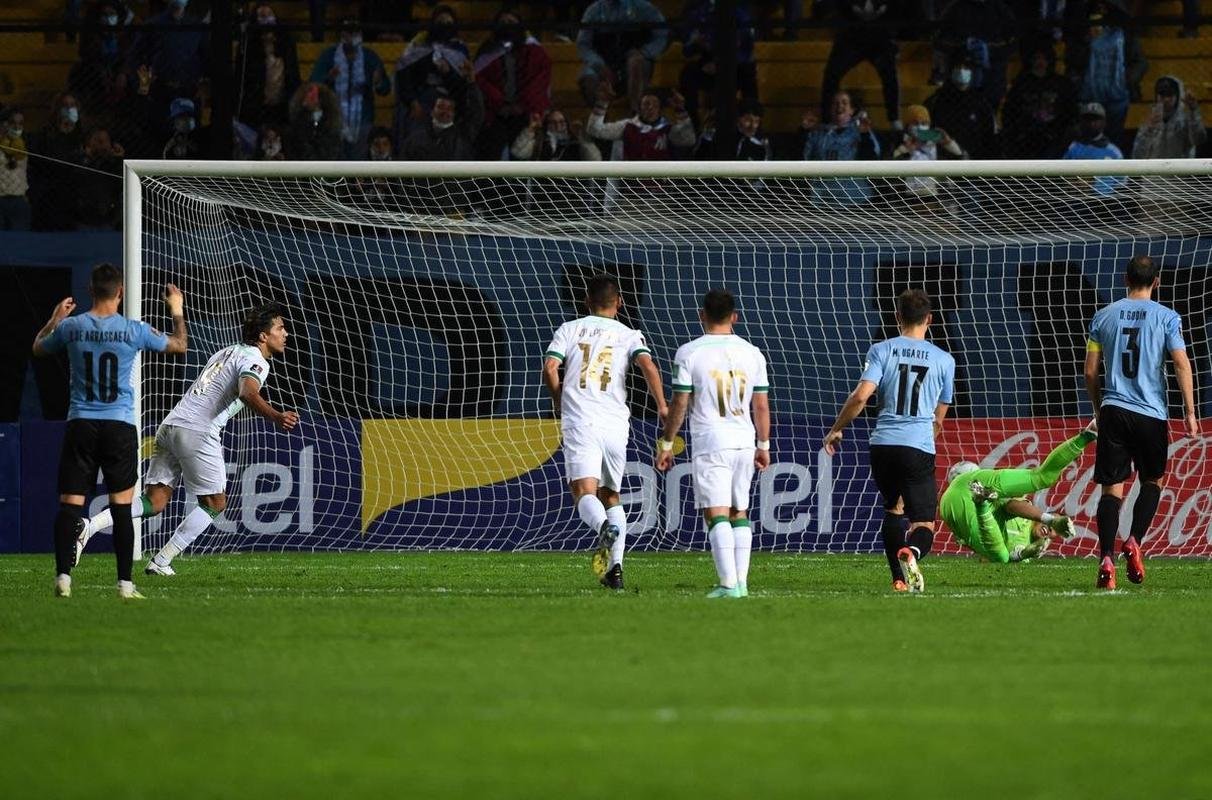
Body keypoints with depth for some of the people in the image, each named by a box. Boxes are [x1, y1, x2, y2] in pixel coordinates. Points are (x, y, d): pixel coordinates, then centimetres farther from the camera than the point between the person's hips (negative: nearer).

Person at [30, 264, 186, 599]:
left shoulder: (71, 327, 0)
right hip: (120, 426, -1)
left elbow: (38, 348, 21)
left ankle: (63, 574, -12)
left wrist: (54, 319, 36)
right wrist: (177, 311, 30)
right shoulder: (134, 330, -3)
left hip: (81, 424, 1)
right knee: (122, 505, 4)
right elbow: (179, 345, 14)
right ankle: (125, 583, 2)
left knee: (70, 504, 1)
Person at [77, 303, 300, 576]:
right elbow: (248, 392, -25)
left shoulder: (229, 352, 24)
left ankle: (89, 527, -12)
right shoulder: (255, 360, -4)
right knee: (215, 502, 7)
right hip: (197, 432, -8)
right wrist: (276, 417, -39)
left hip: (170, 425, 8)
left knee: (154, 501, 5)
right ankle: (161, 562, 4)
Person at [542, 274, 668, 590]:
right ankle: (615, 568, 6)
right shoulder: (629, 335, 11)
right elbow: (648, 366, -8)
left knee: (585, 493, -11)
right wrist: (662, 406, -8)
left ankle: (605, 528, -44)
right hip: (615, 424, 2)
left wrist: (559, 403, 16)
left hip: (579, 423, -2)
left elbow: (549, 369, 0)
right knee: (610, 495, 16)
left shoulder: (569, 330, 12)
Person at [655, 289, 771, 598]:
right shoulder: (752, 353, 7)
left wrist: (666, 444, 4)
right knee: (739, 513, 13)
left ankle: (728, 584, -17)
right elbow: (762, 405, 10)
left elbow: (679, 404, -5)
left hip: (710, 444, -4)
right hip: (744, 442, 4)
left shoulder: (689, 353, -5)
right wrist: (764, 446, 20)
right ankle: (741, 581, 11)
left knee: (717, 514, -7)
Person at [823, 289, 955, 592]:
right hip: (920, 448, -1)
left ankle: (899, 578, 16)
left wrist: (836, 430, 6)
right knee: (923, 525, -1)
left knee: (893, 509, 23)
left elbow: (861, 396, -7)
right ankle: (911, 552, -35)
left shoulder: (881, 351, 4)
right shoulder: (943, 360, 9)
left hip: (883, 443, 1)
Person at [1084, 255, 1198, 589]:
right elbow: (1181, 364, -6)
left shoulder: (1104, 316, 7)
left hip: (1113, 410, 1)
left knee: (1112, 487, 1)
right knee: (1152, 481, 18)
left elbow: (1090, 371, 8)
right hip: (1151, 412, -1)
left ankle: (1106, 558, -14)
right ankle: (1134, 541, -2)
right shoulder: (1166, 317, 1)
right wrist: (1189, 412, -3)